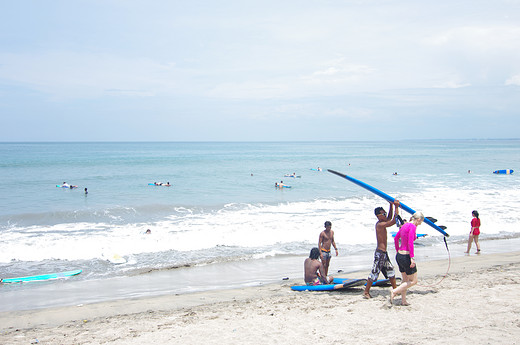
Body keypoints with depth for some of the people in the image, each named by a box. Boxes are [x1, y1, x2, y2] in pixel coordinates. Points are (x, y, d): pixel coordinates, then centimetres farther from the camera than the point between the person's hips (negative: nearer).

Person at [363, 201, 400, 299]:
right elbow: (394, 221, -26)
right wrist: (396, 207, -21)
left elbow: (389, 218, 25)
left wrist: (391, 205, 15)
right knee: (375, 272, -4)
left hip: (383, 253, 10)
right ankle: (366, 292, 2)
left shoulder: (381, 223, 10)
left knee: (390, 271, 15)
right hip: (380, 253, -10)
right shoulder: (380, 224, -19)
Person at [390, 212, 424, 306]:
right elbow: (410, 243, -23)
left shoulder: (405, 225, 11)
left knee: (405, 280, 18)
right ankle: (394, 291, -6)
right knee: (413, 281, 3)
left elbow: (396, 239, 21)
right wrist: (412, 257, -23)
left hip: (399, 255, 9)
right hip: (406, 256, -9)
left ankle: (403, 301, 20)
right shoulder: (412, 226, -15)